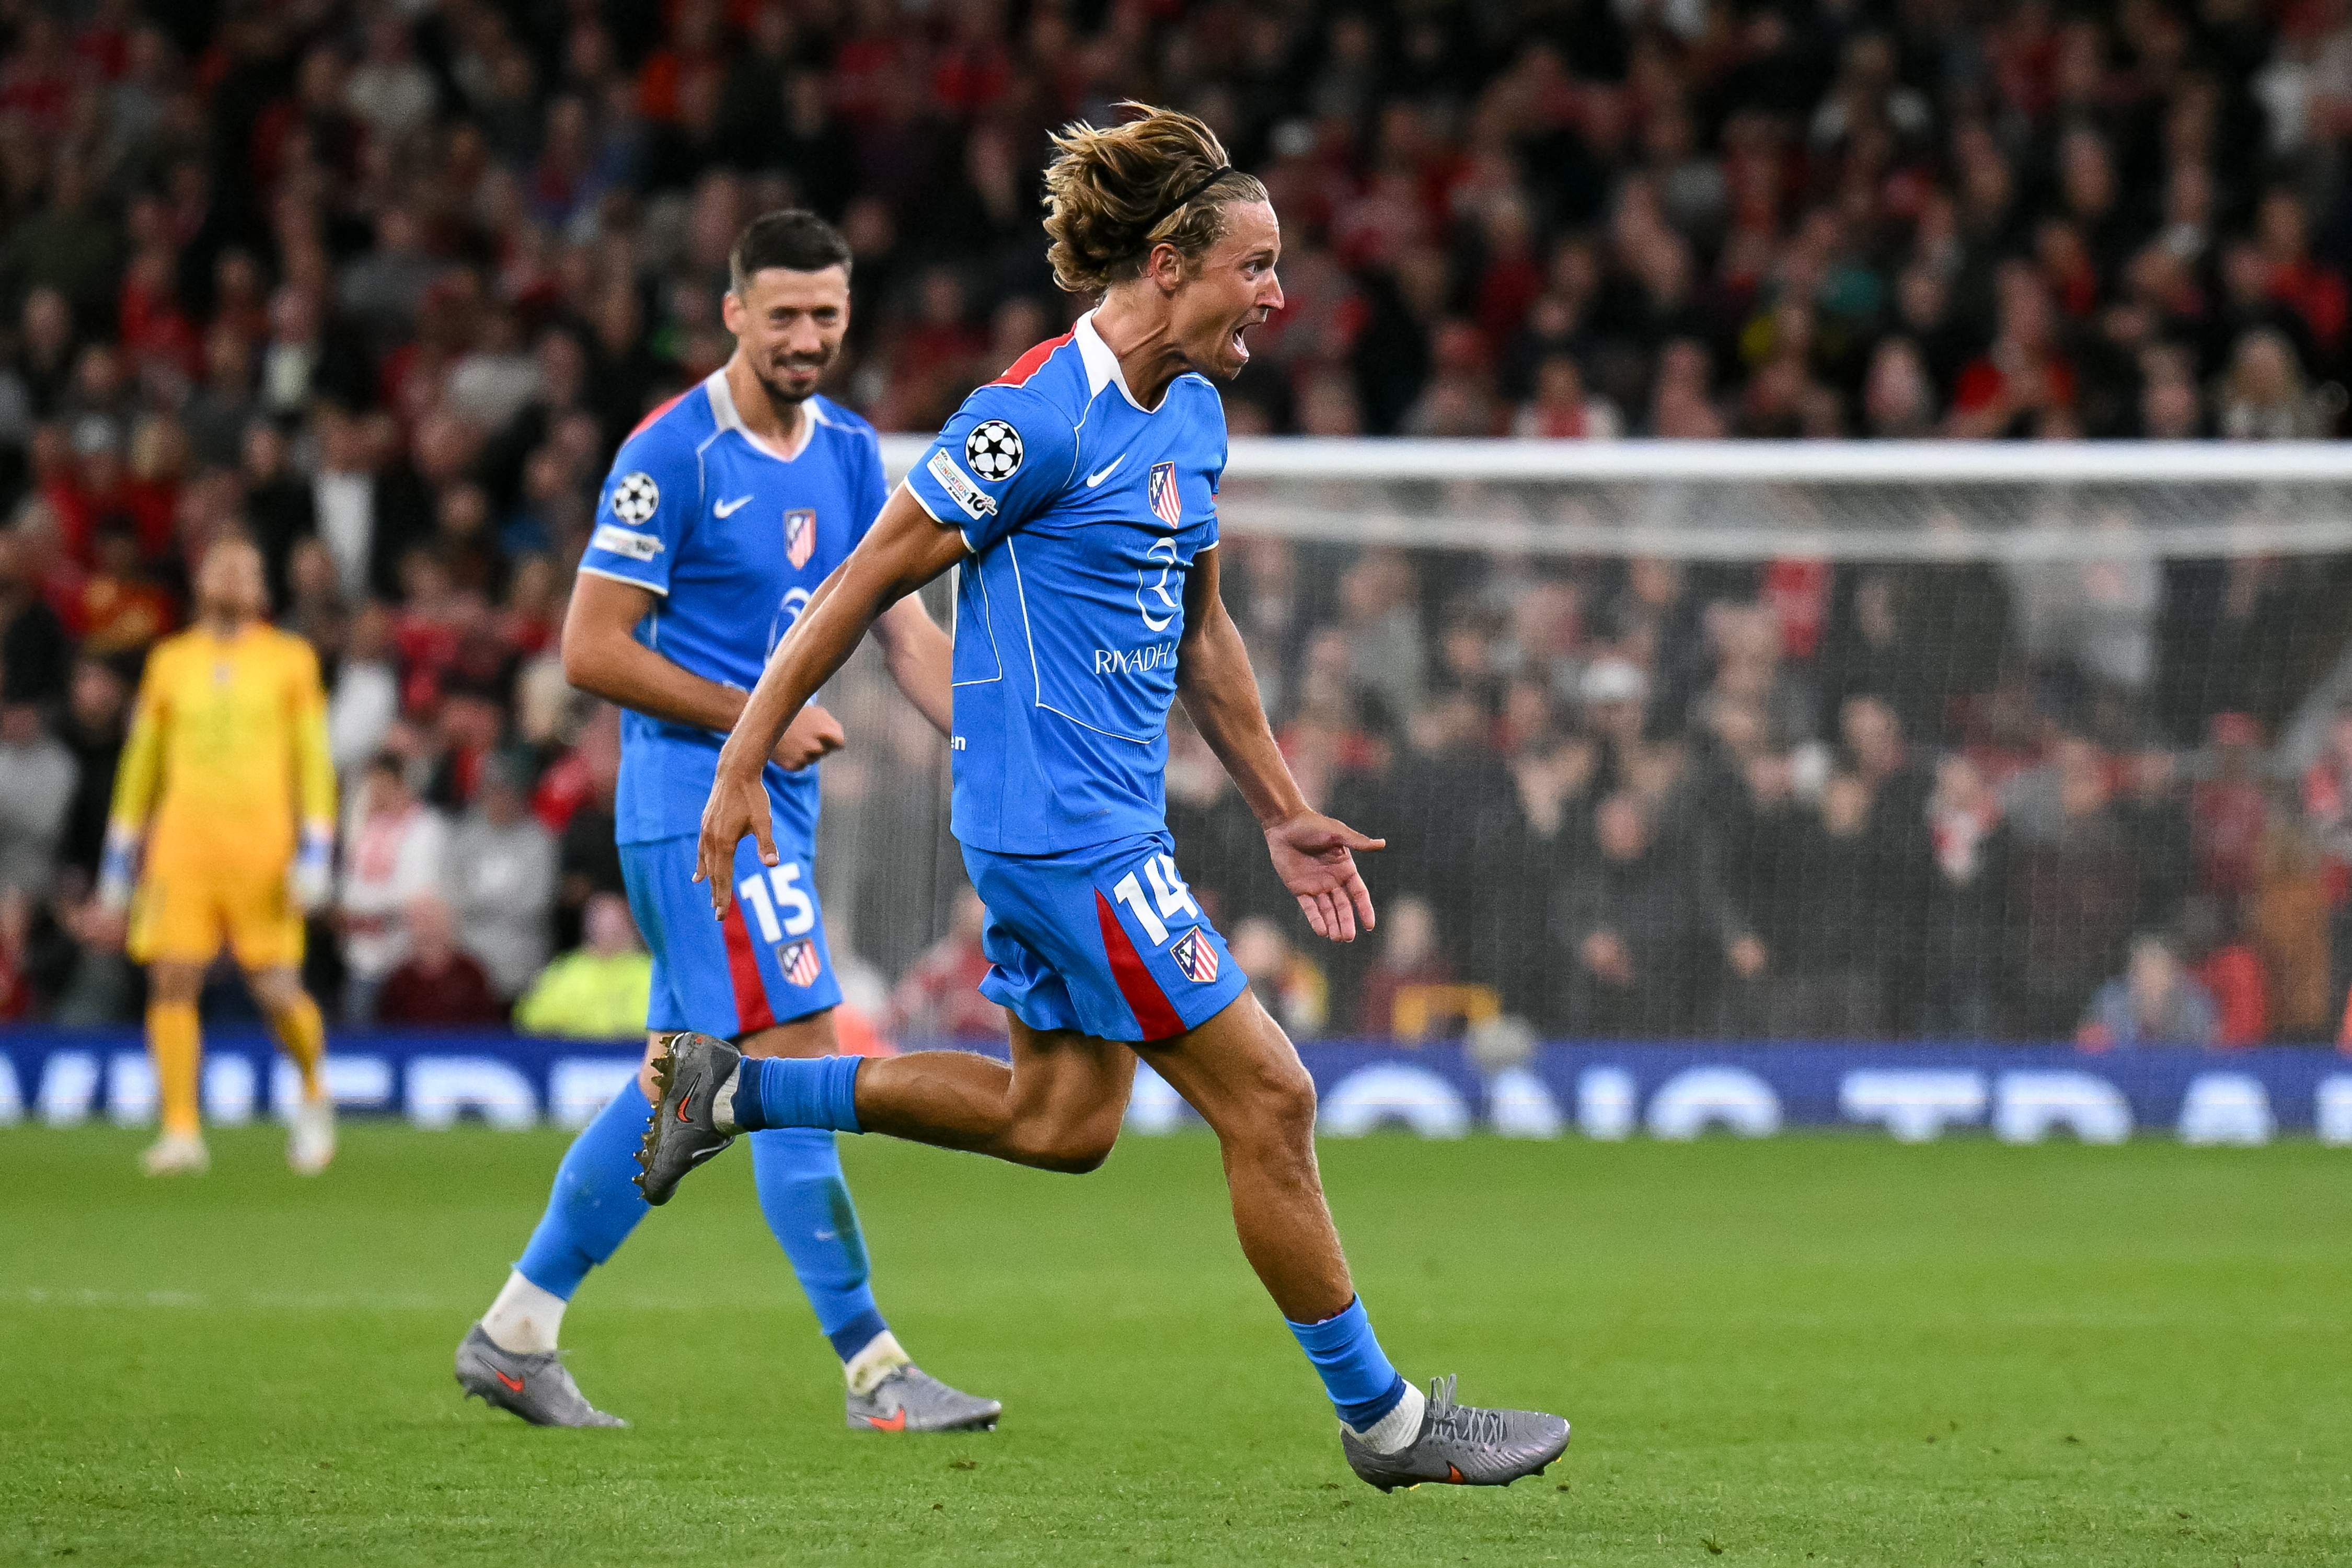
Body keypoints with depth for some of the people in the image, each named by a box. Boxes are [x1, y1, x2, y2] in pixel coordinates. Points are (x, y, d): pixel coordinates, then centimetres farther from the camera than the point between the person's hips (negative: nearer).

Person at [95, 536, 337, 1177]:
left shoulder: (290, 660, 8)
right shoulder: (170, 662, 13)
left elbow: (314, 758, 6)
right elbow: (142, 761, 19)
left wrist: (316, 852, -4)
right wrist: (120, 854, 16)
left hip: (263, 848, -2)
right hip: (182, 845, 2)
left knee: (278, 991, -6)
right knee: (172, 982, -10)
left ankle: (314, 1093, 23)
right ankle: (182, 1134, -6)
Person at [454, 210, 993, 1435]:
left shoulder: (851, 452, 11)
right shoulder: (673, 454, -13)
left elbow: (906, 630, 12)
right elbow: (593, 649, -13)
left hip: (774, 800, 8)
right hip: (694, 797, -8)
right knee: (798, 1059, -12)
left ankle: (514, 1333, 20)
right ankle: (872, 1370, -11)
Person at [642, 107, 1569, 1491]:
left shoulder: (1194, 416, 10)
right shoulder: (1037, 418, -18)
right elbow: (866, 587, -13)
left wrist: (1284, 811, 22)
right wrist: (743, 766, -12)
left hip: (1110, 823, 10)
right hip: (1062, 827, -10)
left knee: (1061, 1120, 17)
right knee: (1267, 1098, -5)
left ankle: (735, 1086, 24)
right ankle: (1383, 1417, 5)